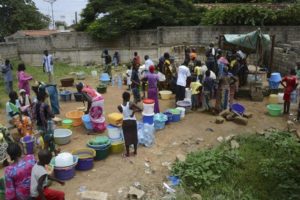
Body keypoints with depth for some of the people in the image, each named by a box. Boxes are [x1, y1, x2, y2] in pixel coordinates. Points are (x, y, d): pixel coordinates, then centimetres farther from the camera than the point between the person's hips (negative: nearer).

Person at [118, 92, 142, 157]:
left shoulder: (120, 107, -11)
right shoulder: (131, 104, -16)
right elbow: (140, 109, -14)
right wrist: (134, 111, -13)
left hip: (125, 122, 1)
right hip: (133, 122, -1)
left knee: (127, 137, 12)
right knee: (134, 136, 16)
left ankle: (127, 153, 19)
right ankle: (135, 151, 28)